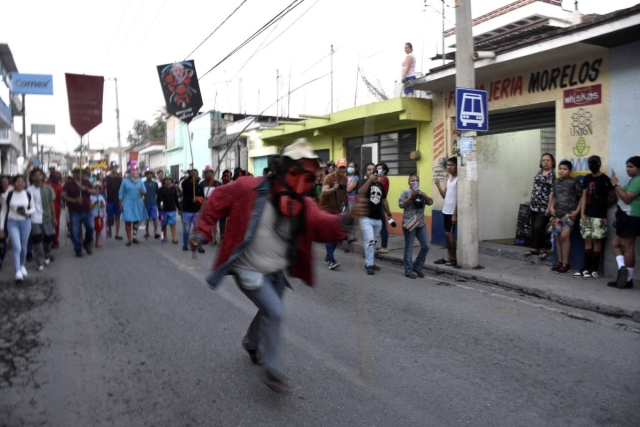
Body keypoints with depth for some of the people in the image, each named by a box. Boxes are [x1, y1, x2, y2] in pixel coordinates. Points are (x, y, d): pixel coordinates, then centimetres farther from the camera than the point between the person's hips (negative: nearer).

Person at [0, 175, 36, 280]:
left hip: (25, 222, 2)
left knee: (23, 247, 13)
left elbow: (33, 208, 11)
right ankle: (18, 271, -11)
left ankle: (22, 265, 36)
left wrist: (26, 212, -12)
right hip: (12, 222, -2)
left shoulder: (28, 195, 0)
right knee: (17, 247, -13)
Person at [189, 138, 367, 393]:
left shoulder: (304, 204, -8)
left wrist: (346, 219, -45)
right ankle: (273, 371, 2)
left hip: (276, 272, 6)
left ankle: (251, 343, 54)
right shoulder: (249, 189, -20)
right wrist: (203, 232, -7)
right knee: (275, 312, -16)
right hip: (248, 269, -6)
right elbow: (219, 200, -6)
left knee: (269, 312, 22)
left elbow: (322, 225, -24)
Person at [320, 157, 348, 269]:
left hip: (337, 211, 7)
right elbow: (324, 192, -31)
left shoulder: (345, 179, 6)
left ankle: (327, 258, 23)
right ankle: (331, 261, -18)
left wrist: (343, 204, 13)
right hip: (326, 210, -7)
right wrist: (334, 188, -48)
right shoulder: (329, 177, -15)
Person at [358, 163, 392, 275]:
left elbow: (384, 200, 18)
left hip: (378, 219, 6)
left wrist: (389, 214, 17)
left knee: (374, 242, 13)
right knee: (369, 241, -13)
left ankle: (369, 262, 25)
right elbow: (360, 193, -28)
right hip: (366, 218, -6)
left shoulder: (380, 184, 10)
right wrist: (370, 180, -35)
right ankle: (369, 265, -7)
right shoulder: (364, 182, -6)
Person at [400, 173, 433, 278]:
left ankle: (417, 267, 19)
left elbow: (430, 202, 1)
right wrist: (412, 196, -17)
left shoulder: (422, 193, 14)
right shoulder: (405, 193, 0)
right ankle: (408, 271, 8)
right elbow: (401, 204, -13)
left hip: (421, 224, 5)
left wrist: (422, 195, -12)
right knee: (409, 248, 0)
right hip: (409, 224, -5)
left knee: (426, 246, 4)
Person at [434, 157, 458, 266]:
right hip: (446, 210, 8)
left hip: (453, 211, -8)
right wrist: (438, 185, -2)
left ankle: (454, 258, 3)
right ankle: (448, 257, 15)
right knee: (447, 234, 10)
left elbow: (459, 198, -17)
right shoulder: (449, 178, 13)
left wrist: (455, 214, -19)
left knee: (449, 233, -7)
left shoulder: (458, 179, -14)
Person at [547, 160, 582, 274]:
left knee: (564, 236, -13)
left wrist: (577, 210, -8)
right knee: (557, 237, 7)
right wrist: (551, 207, 6)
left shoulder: (574, 182, -4)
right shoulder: (556, 182, 11)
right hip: (557, 213, 6)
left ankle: (566, 263, -4)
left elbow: (582, 196, -2)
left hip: (569, 213, -6)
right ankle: (560, 261, 17)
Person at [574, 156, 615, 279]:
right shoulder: (587, 178, 11)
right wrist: (582, 213, 0)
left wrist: (602, 207, 10)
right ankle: (586, 268, 14)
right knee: (587, 241, 8)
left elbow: (613, 198, -2)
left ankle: (594, 270, 2)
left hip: (599, 216, -5)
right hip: (586, 215, 5)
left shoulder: (605, 179, -6)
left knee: (596, 241, -2)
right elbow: (584, 196, 8)